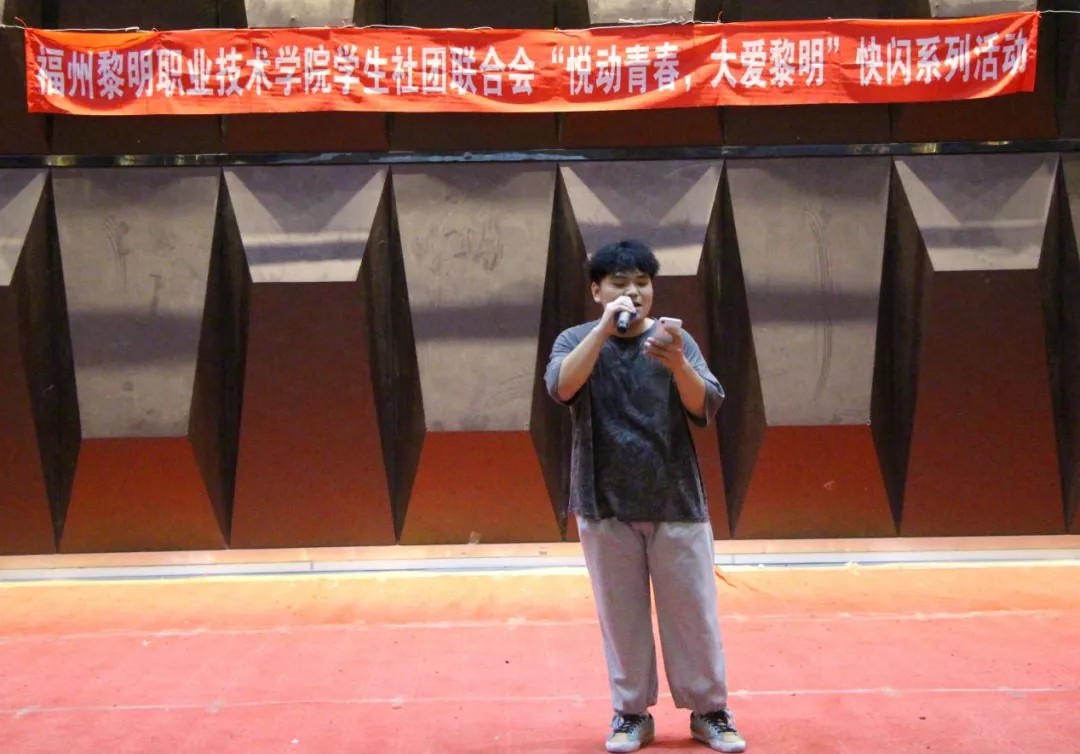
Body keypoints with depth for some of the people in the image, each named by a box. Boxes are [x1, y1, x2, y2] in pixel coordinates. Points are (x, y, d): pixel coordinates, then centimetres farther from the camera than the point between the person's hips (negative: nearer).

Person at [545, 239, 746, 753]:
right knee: (620, 614, 8)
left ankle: (709, 711, 20)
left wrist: (678, 366, -28)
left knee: (692, 611, 6)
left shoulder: (675, 340, 1)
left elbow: (706, 409, -10)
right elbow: (561, 388, -20)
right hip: (605, 503, 0)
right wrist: (605, 328, -26)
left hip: (676, 500, 0)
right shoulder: (576, 340, 1)